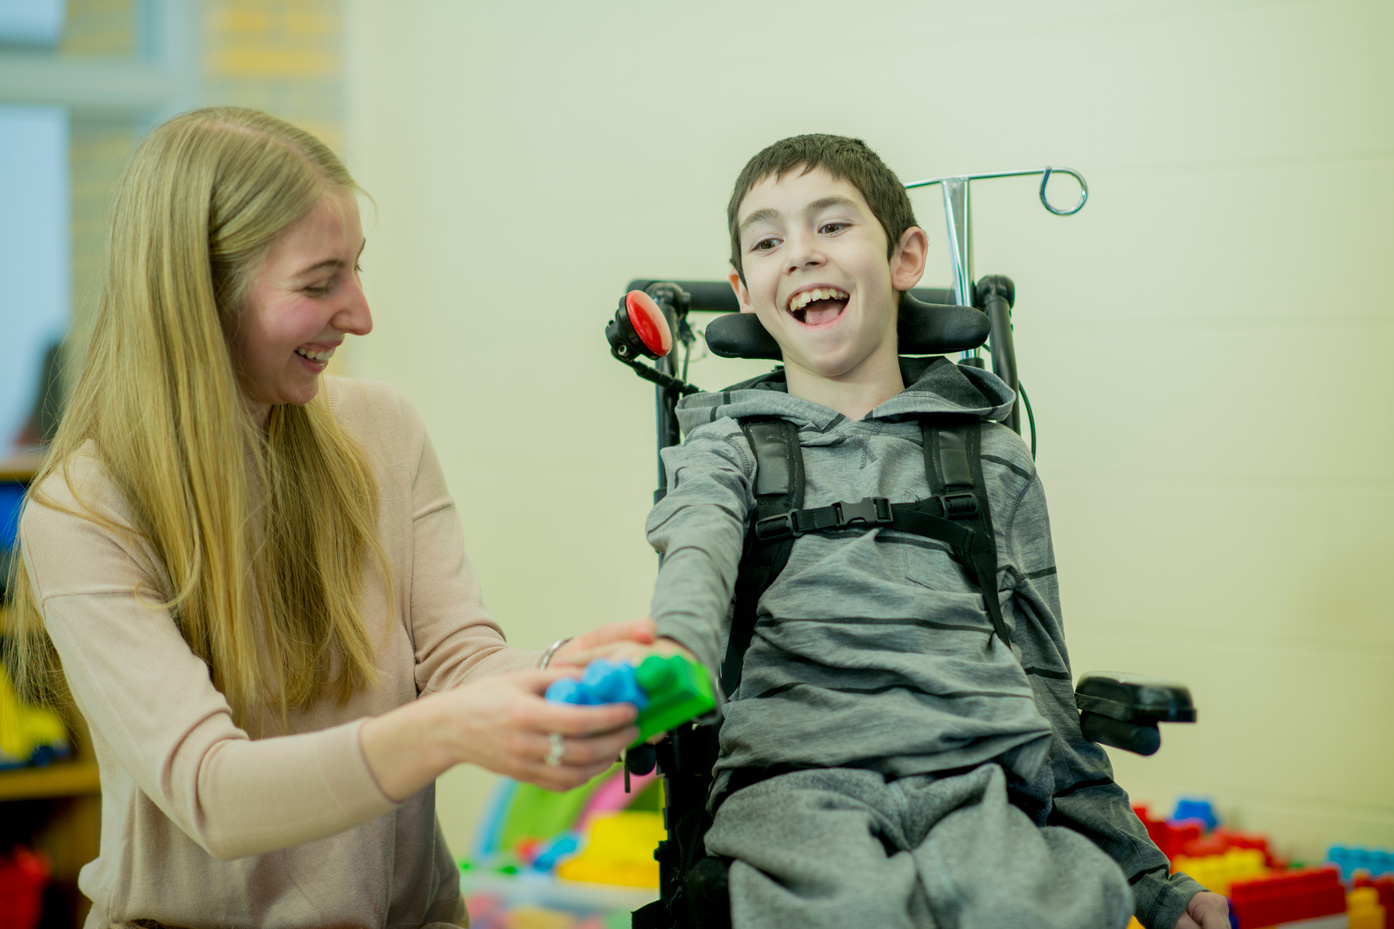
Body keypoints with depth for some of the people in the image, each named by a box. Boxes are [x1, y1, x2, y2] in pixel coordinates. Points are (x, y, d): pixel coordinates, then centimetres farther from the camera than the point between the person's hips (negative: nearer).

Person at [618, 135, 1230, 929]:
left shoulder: (993, 457, 24)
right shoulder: (729, 444, 19)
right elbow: (698, 552, -6)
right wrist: (672, 649, -32)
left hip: (980, 777, 2)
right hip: (793, 777, -2)